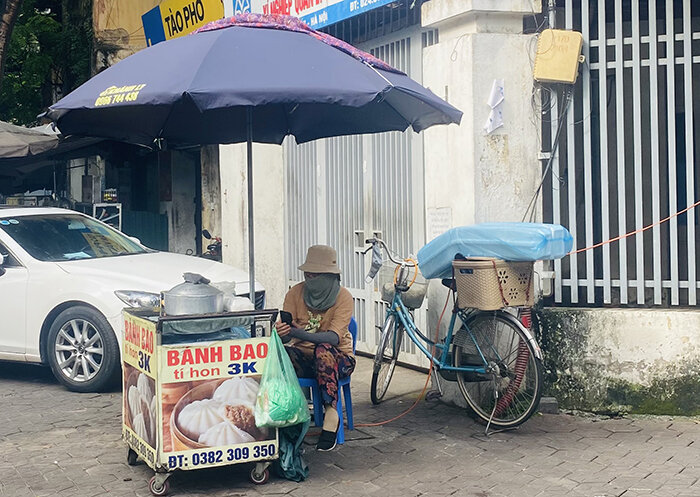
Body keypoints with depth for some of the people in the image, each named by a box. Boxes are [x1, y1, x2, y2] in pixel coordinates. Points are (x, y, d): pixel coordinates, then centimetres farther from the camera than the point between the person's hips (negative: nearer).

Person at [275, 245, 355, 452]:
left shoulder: (342, 297, -10)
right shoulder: (295, 293, -1)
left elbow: (334, 337, -25)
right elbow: (287, 335, -9)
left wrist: (298, 333, -40)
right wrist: (281, 332, -35)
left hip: (337, 358, -2)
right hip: (304, 358, 2)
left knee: (324, 350, -38)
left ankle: (331, 413, -36)